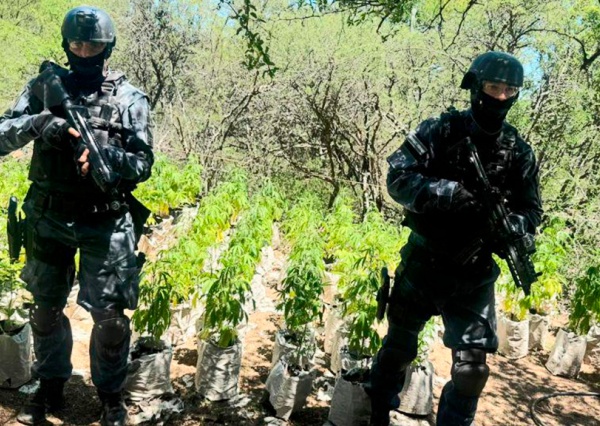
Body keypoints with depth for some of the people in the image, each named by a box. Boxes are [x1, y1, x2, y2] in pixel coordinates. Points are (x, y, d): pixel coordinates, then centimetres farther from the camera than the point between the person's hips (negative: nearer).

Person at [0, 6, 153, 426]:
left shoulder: (129, 98, -2)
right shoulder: (44, 86, 3)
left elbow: (143, 165, -4)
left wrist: (102, 153, -23)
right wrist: (37, 122, -21)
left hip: (106, 224, -2)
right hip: (49, 220, 3)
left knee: (110, 317, 2)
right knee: (46, 310, 16)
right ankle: (51, 387, 37)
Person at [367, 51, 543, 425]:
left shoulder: (519, 152, 0)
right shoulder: (440, 130, -9)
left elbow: (531, 212, 4)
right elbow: (397, 178, -17)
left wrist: (507, 226, -19)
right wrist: (450, 192, -32)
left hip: (474, 275, 2)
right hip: (423, 262, -1)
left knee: (473, 368, 0)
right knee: (398, 348, 15)